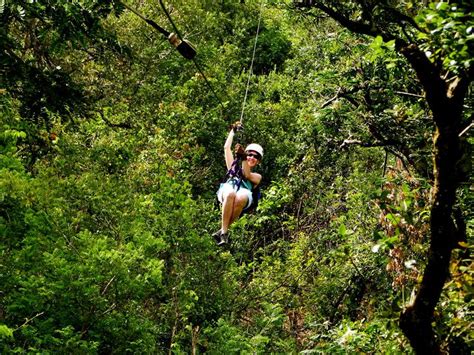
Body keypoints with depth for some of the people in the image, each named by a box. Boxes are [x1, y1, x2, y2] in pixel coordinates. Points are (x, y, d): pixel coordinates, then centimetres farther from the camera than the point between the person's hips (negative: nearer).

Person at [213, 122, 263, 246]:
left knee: (241, 197, -40)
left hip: (244, 194, -1)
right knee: (230, 193, -39)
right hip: (227, 189, 1)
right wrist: (234, 130, 34)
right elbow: (227, 148, 34)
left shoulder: (257, 176, 32)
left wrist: (243, 159, -2)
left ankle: (223, 230, -32)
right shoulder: (234, 167, 38)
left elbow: (247, 175, 9)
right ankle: (224, 232, -40)